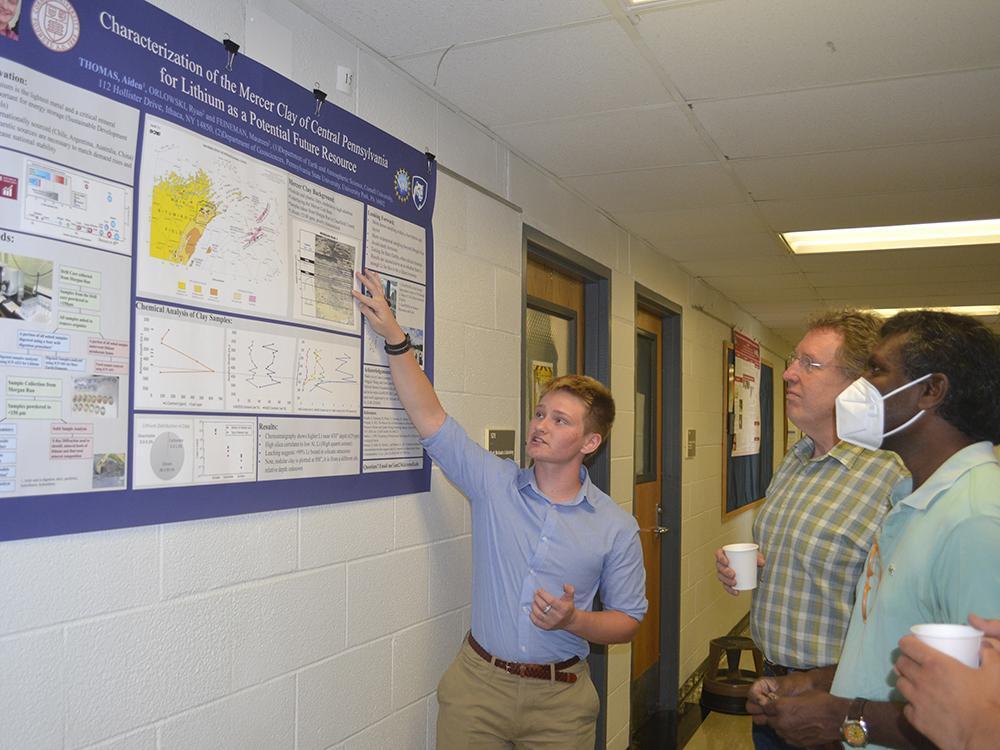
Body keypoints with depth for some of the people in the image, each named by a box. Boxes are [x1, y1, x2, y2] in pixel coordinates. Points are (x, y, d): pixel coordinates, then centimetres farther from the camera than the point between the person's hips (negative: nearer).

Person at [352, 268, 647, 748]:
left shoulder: (615, 528, -5)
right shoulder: (494, 484, -3)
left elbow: (628, 619, 2)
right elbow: (430, 419, -6)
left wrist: (574, 621, -18)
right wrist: (394, 338, -12)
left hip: (559, 699, -1)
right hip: (478, 685, 1)